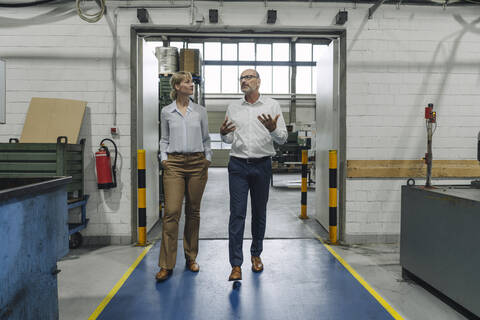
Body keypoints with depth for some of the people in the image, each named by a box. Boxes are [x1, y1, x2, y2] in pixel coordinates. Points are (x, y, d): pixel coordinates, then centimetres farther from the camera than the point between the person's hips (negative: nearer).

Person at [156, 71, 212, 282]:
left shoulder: (200, 111, 8)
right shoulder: (166, 112, 6)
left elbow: (206, 138, 13)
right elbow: (164, 139, 14)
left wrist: (207, 158, 5)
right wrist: (164, 157, 1)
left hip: (197, 163, 2)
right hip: (174, 164, -1)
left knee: (193, 212, 7)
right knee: (171, 212, -9)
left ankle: (191, 258, 21)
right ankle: (166, 265, -2)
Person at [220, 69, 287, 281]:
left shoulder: (272, 106, 4)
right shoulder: (233, 107, 11)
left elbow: (283, 138, 1)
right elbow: (229, 139, 14)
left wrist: (273, 129, -20)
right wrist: (223, 133, -8)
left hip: (262, 165, 0)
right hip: (238, 165, 1)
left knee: (259, 213, 10)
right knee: (237, 213, -6)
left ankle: (256, 254, 28)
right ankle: (236, 265, -4)